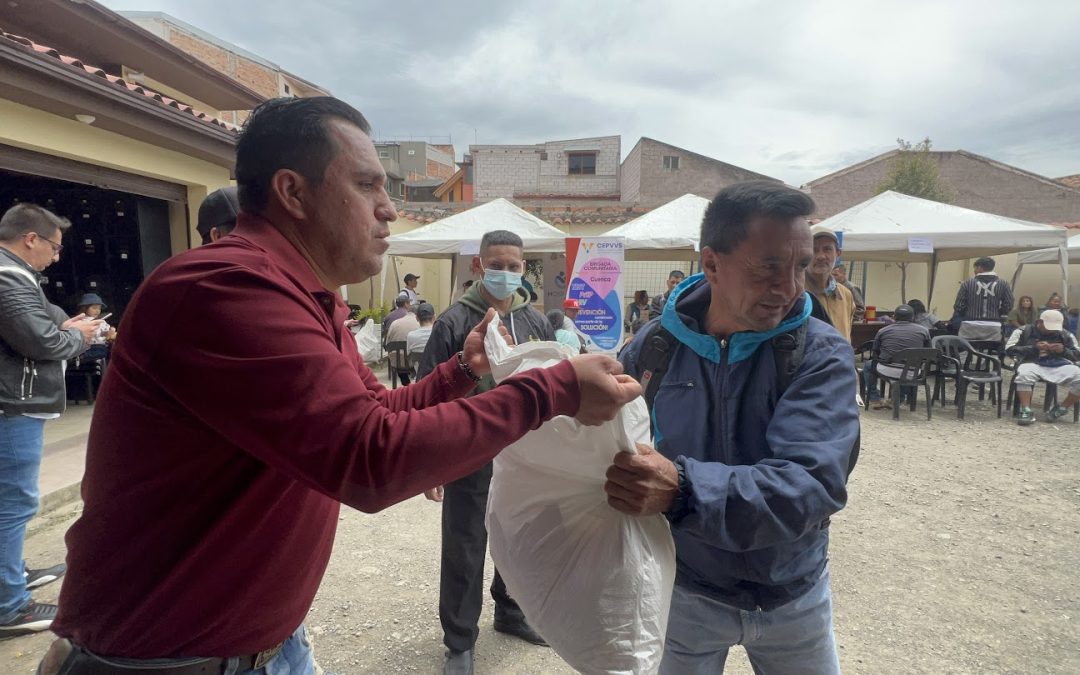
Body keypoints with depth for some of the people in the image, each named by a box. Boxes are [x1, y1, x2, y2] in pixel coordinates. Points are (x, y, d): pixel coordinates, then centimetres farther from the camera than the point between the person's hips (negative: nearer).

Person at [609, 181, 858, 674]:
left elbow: (812, 484, -31)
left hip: (794, 595, 1)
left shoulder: (822, 354, -18)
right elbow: (615, 440, -4)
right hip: (687, 591, 0)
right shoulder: (655, 345, -12)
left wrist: (683, 490, -45)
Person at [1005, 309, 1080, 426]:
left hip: (1060, 365, 4)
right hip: (1033, 363, -3)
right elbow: (1009, 349, 0)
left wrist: (1063, 350, -2)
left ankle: (1061, 408, 1)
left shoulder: (1065, 335, 20)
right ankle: (1026, 412, -30)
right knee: (1024, 376, -39)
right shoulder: (1024, 331, 10)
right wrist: (1034, 348, -10)